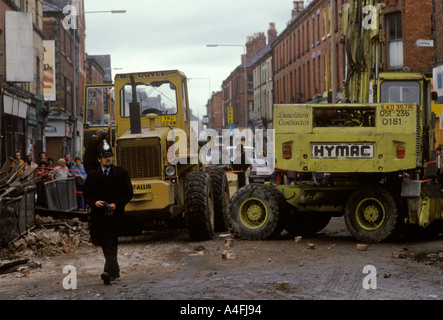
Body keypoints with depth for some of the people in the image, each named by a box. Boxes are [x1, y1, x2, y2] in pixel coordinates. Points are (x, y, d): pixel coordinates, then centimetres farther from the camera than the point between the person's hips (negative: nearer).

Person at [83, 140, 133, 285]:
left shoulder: (121, 173, 3)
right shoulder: (92, 175, 8)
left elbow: (128, 194, 1)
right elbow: (86, 195, 10)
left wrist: (116, 204, -14)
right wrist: (94, 202, -11)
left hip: (115, 214, -4)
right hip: (98, 215, 4)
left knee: (111, 243, -16)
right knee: (104, 243, 11)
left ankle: (109, 271, -25)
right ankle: (115, 270, 26)